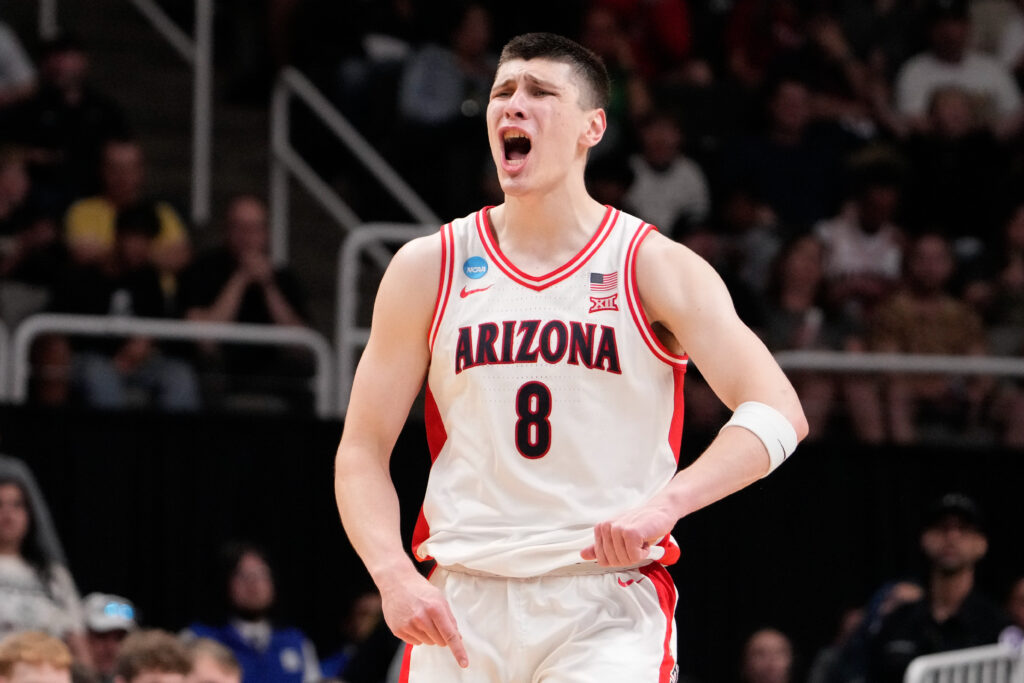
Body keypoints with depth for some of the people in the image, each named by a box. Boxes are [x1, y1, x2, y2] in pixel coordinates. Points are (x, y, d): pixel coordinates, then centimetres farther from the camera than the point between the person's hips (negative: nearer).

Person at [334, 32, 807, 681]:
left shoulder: (657, 268, -1)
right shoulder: (427, 269, 6)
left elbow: (778, 414, -12)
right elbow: (362, 451, 7)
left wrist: (664, 504, -28)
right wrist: (395, 577, -11)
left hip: (608, 607, -3)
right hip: (462, 607, 3)